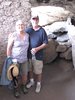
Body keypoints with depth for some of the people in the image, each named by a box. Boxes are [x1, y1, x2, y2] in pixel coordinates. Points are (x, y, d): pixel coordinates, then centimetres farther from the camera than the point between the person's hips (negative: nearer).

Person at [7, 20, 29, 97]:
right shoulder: (13, 36, -17)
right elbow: (8, 48, -13)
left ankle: (23, 86, 44)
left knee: (25, 74, 16)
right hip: (15, 59, -4)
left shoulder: (27, 35, -2)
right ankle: (16, 89, 35)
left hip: (24, 59, 4)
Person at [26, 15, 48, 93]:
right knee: (30, 69, 19)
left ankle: (38, 84, 33)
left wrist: (37, 49, -20)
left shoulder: (42, 31, -11)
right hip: (29, 54, 3)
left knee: (38, 71, 10)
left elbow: (45, 43, -8)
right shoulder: (28, 30, -2)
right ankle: (31, 81, 42)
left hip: (38, 55, -3)